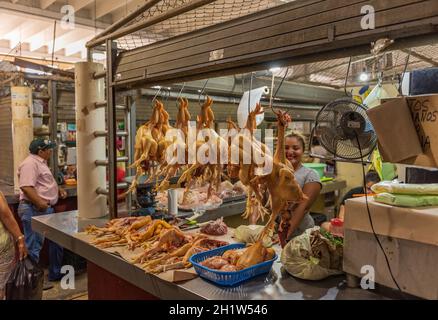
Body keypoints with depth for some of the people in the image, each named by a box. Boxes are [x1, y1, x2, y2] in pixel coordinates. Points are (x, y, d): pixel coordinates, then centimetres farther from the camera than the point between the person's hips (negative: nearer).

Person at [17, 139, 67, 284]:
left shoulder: (40, 162, 18)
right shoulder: (30, 163, -17)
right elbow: (26, 187, -27)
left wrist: (58, 190, 15)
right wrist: (40, 203, -28)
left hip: (46, 209, 11)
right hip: (34, 210, -11)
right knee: (34, 246, -2)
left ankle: (56, 273, 31)